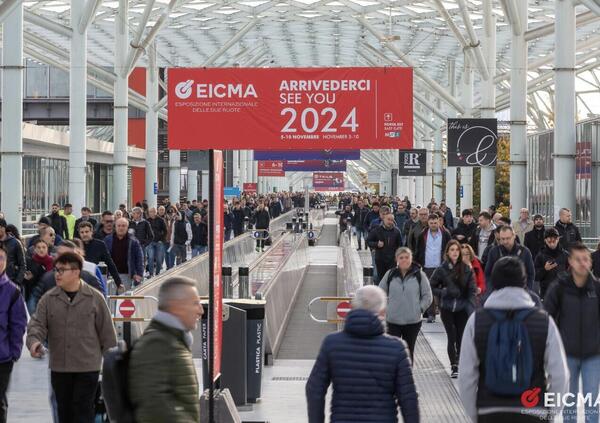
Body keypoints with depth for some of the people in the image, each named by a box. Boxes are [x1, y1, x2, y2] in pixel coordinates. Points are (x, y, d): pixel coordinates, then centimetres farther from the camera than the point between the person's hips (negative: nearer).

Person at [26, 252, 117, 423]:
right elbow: (37, 324, -1)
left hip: (88, 366, -3)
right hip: (59, 367, 3)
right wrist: (34, 341, -23)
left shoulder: (95, 298, -4)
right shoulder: (48, 299, 2)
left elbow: (106, 331, 0)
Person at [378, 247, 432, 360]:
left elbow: (427, 296, 2)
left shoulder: (419, 275, -3)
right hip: (393, 320, 0)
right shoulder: (390, 274, 0)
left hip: (413, 321, 0)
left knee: (408, 350, 12)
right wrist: (385, 308, 3)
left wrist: (420, 309, -6)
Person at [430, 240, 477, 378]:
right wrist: (443, 292, -16)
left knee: (461, 337, 3)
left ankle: (460, 363, 23)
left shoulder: (467, 269, -2)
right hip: (447, 309, -1)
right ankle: (454, 366, 9)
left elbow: (472, 289, 0)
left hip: (462, 308, 1)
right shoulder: (441, 270, -5)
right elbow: (431, 287, 1)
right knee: (452, 337, -2)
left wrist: (471, 307, -10)